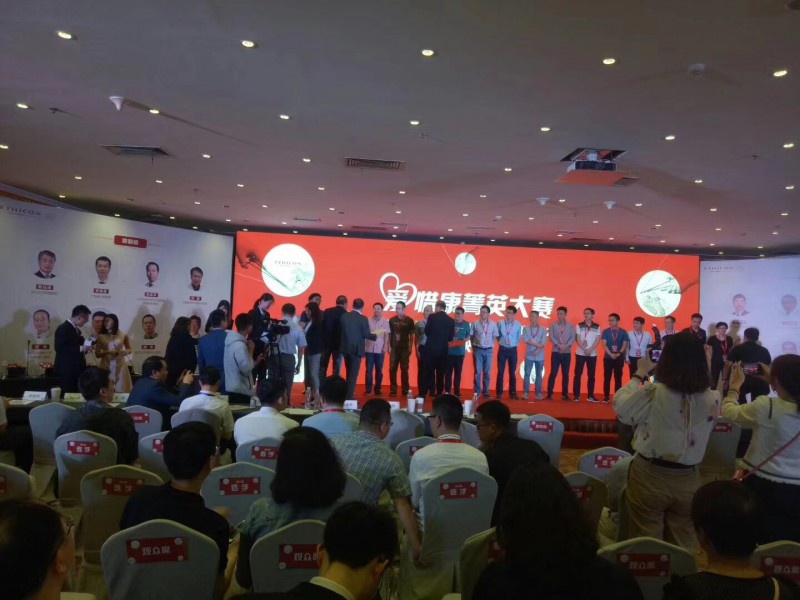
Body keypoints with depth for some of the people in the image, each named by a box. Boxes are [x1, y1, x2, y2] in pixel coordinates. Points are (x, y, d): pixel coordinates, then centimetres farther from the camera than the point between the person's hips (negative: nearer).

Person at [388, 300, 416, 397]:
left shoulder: (409, 320, -1)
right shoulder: (392, 320, 4)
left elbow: (412, 335, 2)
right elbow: (389, 334, 8)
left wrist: (411, 347, -4)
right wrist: (389, 346, 3)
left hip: (405, 348, -2)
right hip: (394, 348, 2)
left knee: (404, 369, 4)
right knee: (392, 368, 0)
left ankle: (405, 389, 11)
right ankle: (393, 389, 6)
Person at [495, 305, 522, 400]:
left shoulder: (518, 325, -1)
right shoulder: (500, 323, -3)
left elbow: (519, 338, 9)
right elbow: (497, 336, 7)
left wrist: (514, 344, 3)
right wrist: (502, 342, 4)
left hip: (513, 350, 1)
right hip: (502, 349, -1)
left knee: (512, 372, 6)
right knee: (500, 372, 1)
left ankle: (512, 393, 14)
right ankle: (499, 393, 5)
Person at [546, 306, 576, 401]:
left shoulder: (571, 326, 8)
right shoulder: (553, 325, 7)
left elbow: (573, 338, -4)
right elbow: (551, 337, -5)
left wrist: (566, 346, -20)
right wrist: (559, 345, -18)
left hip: (567, 353, 1)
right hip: (556, 352, -1)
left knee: (565, 374, 5)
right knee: (553, 373, -4)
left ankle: (565, 394, 10)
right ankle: (549, 394, 0)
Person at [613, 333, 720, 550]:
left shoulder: (652, 395, -20)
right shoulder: (712, 399, -8)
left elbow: (620, 406, -4)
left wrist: (639, 375, 6)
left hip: (650, 477, -3)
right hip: (688, 481, 3)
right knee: (683, 546, 17)